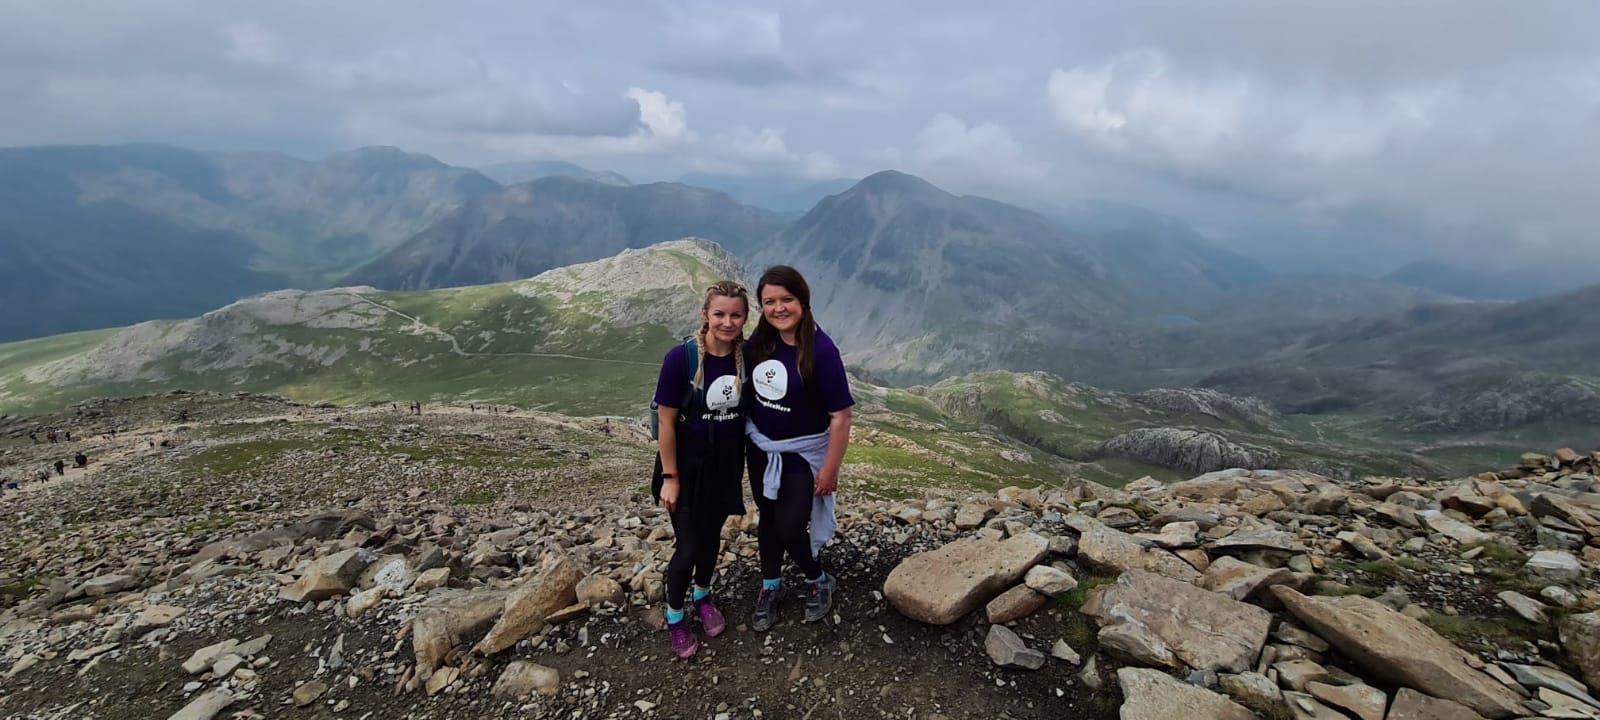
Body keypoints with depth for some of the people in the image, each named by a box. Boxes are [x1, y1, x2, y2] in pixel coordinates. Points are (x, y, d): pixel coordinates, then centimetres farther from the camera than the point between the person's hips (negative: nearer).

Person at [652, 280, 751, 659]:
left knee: (712, 536, 20)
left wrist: (744, 463, 5)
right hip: (688, 463, -3)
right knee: (689, 545, 3)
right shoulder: (681, 358, -22)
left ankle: (702, 596, 47)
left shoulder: (748, 355, -11)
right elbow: (666, 420, -15)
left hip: (727, 462, 4)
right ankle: (675, 617, 30)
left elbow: (749, 408, 2)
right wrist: (670, 477, -12)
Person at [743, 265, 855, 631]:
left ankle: (818, 581, 31)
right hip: (760, 449, 5)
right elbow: (747, 387, 8)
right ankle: (770, 587, 40)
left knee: (790, 528, 0)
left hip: (802, 455, -5)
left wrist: (831, 469, -17)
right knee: (768, 520, 18)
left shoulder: (820, 350, -24)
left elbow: (840, 415, -21)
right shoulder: (760, 339, -8)